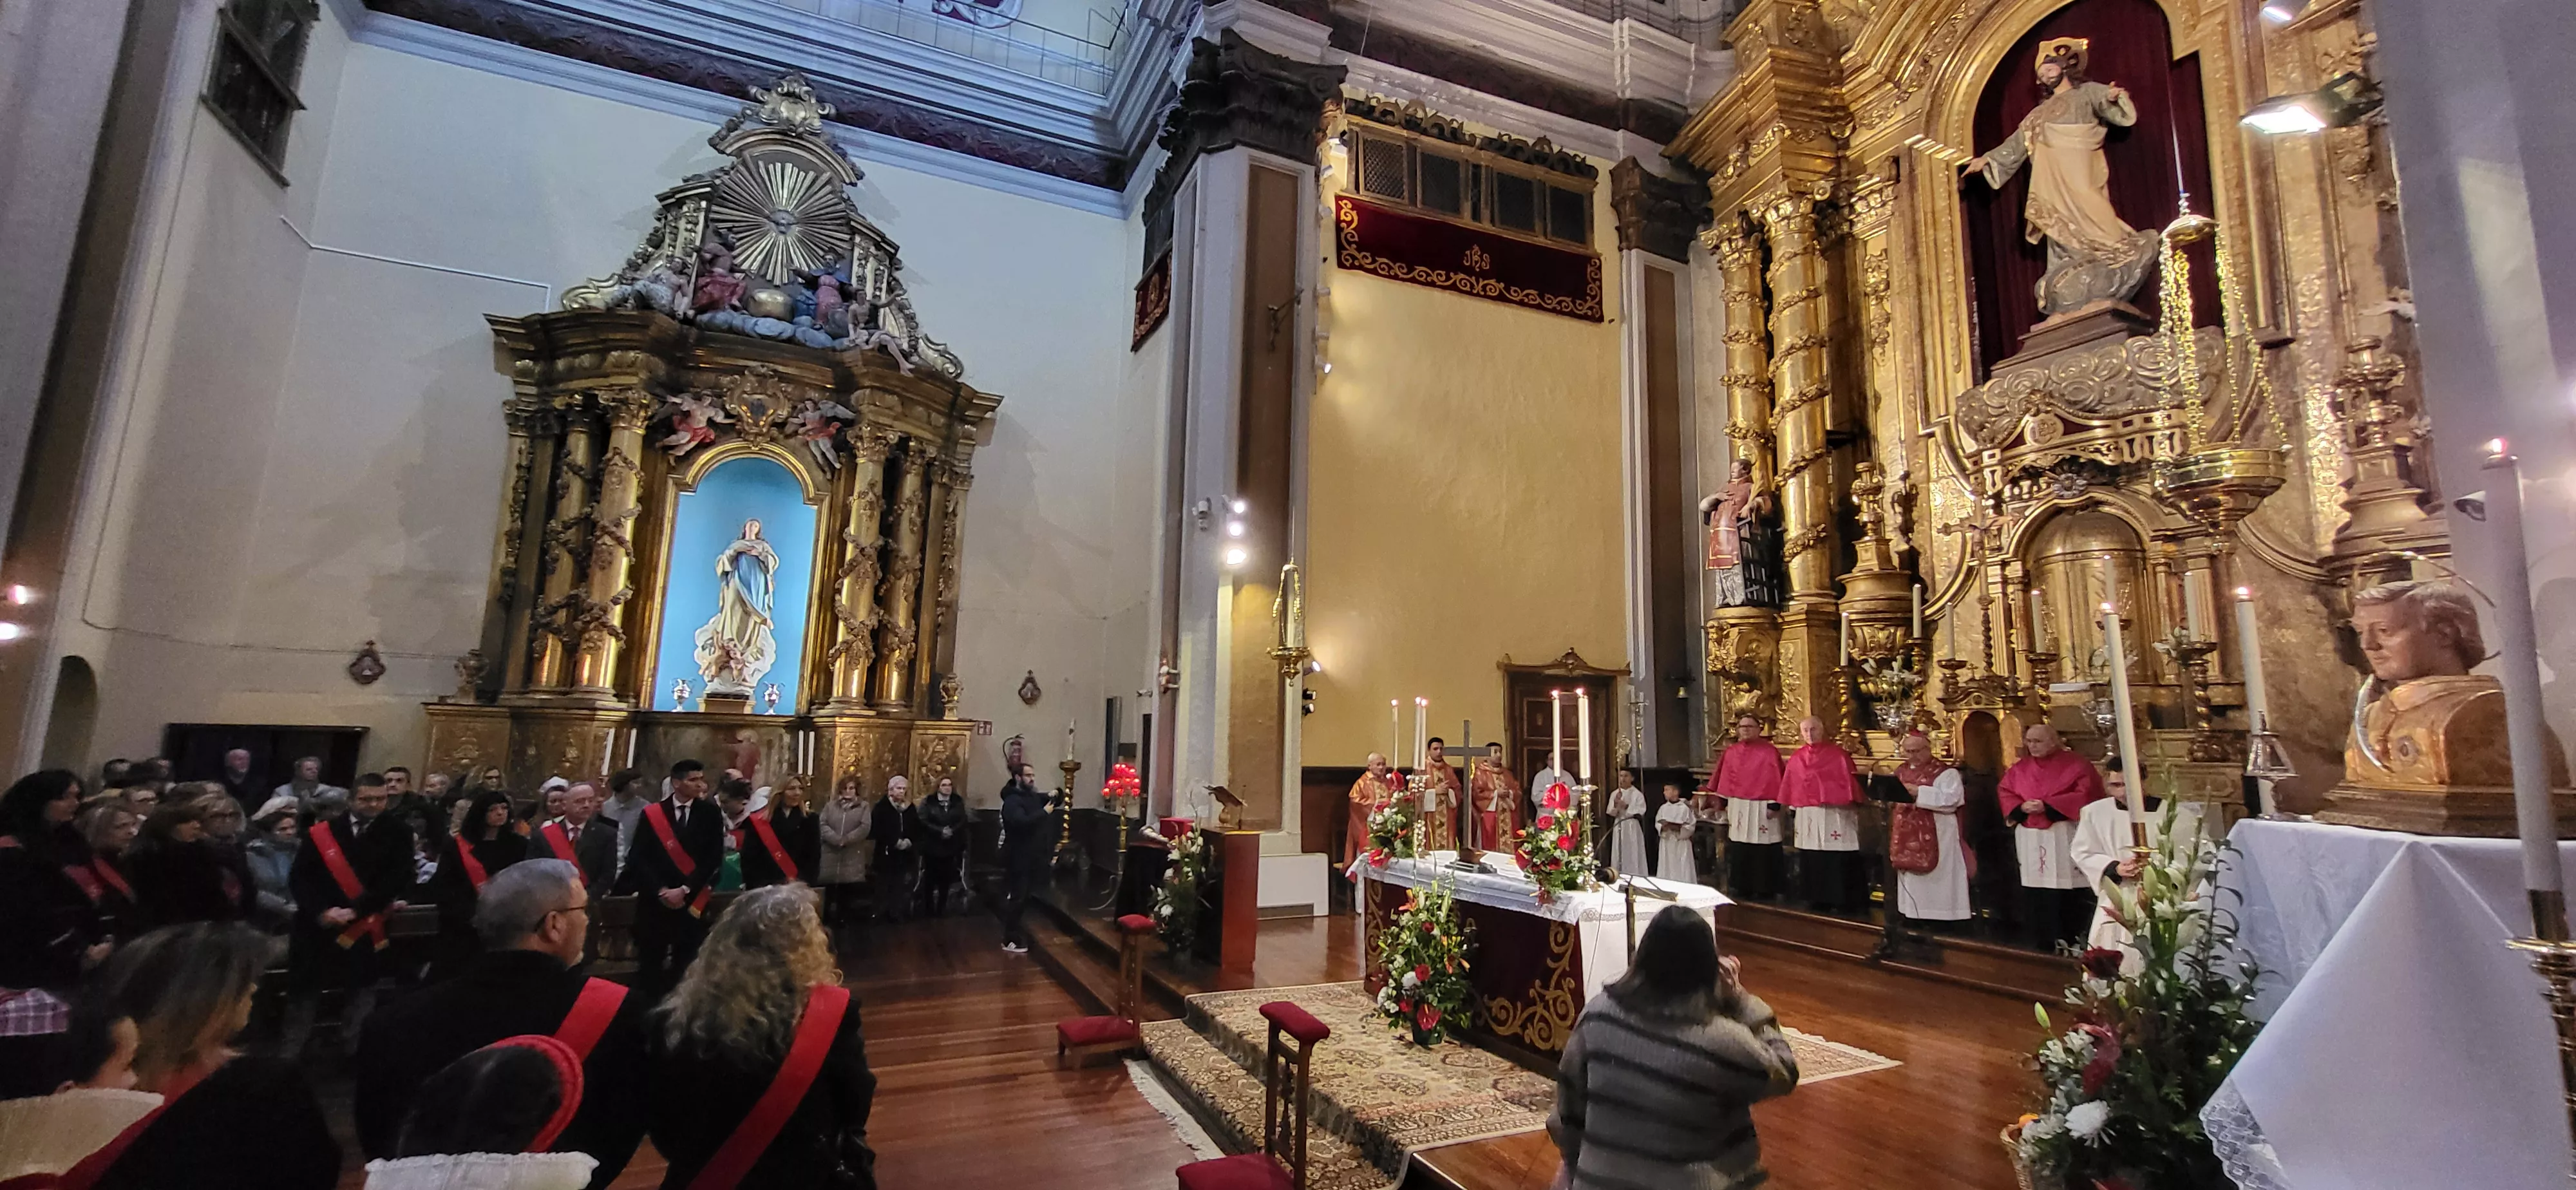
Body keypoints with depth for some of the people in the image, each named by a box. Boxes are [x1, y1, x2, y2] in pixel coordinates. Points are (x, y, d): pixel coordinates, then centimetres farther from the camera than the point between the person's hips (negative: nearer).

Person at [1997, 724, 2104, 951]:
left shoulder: (2075, 765, 0)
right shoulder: (2018, 768, 12)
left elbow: (2084, 795, -11)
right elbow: (2005, 794, 9)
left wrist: (2047, 806, -16)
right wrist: (2022, 807, -12)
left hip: (2064, 837, -4)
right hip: (2029, 840, 4)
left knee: (2068, 893, -2)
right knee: (2035, 895, 5)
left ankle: (2070, 944, 10)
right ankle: (2042, 946, 13)